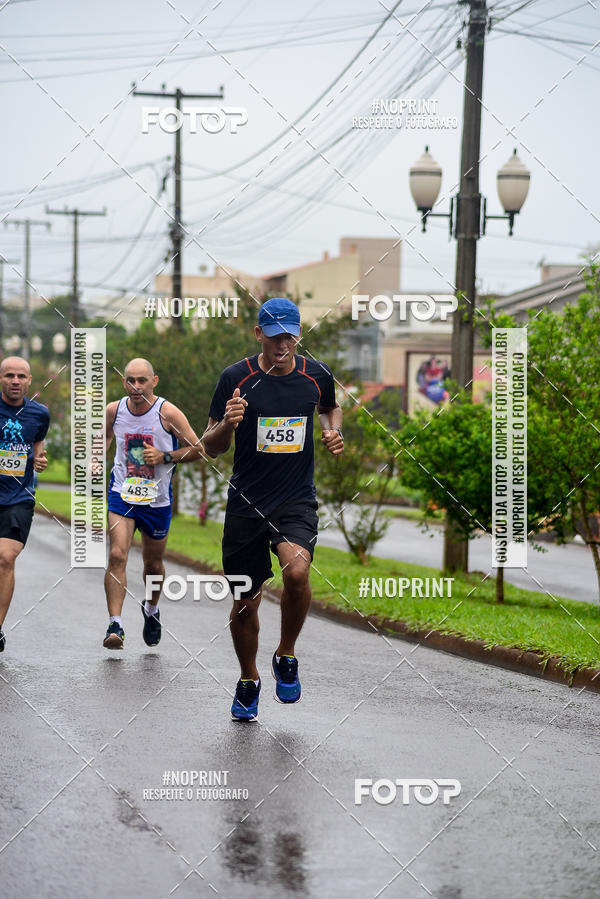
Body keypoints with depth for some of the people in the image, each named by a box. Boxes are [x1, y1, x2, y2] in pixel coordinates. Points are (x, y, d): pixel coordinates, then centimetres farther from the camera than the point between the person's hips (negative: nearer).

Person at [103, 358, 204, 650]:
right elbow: (105, 437, 19)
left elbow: (197, 449, -7)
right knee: (117, 556, -18)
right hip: (121, 494, 0)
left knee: (153, 564, 14)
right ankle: (115, 624, -20)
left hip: (157, 499, 0)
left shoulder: (168, 413, -13)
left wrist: (164, 457, -19)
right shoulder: (114, 410, -3)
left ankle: (151, 610, 43)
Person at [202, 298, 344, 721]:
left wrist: (334, 432, 3)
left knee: (296, 571, -27)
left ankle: (286, 657, -2)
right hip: (246, 504, 0)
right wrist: (227, 424, -23)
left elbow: (331, 407, 24)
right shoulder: (236, 377, -7)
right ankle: (248, 681, 32)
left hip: (298, 500, 0)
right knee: (246, 602, 7)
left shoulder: (316, 375, 0)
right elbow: (211, 447, -1)